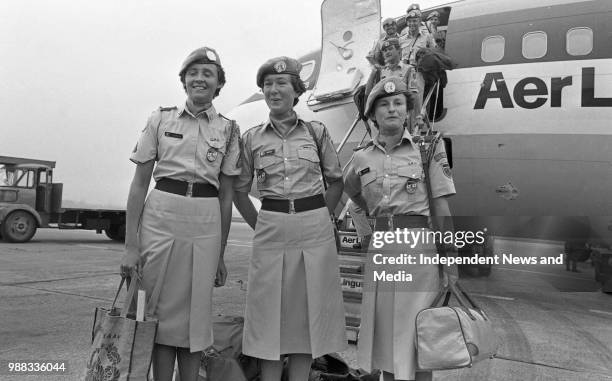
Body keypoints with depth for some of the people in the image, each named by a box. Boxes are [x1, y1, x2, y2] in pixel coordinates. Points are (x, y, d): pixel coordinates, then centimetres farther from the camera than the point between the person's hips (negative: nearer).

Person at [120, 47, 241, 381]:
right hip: (160, 215, 0)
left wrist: (220, 254, 8)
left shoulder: (228, 130, 8)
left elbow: (226, 196, 9)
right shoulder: (161, 120, 7)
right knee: (163, 310, 5)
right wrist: (131, 244, -3)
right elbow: (139, 184, 5)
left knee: (195, 315, 7)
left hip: (205, 222, 1)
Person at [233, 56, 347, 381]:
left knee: (307, 312, 8)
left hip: (315, 229, 0)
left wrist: (318, 217, 3)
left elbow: (336, 181, 10)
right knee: (270, 312, 5)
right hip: (271, 230, 0)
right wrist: (259, 225, 4)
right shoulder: (252, 138, 5)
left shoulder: (316, 132, 5)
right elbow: (240, 190, 10)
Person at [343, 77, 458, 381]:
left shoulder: (428, 148, 0)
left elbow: (441, 208, -2)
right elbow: (350, 190, 29)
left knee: (417, 338, 2)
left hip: (418, 245, -3)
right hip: (379, 245, 3)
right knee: (385, 336, 11)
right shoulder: (361, 158, 8)